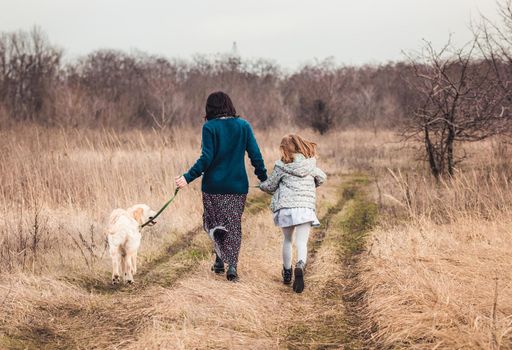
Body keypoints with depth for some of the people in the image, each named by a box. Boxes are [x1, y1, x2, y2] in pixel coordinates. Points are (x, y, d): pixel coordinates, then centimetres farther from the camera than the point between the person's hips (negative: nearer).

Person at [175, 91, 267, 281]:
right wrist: (265, 179, 11)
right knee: (234, 224, 9)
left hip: (214, 185, -3)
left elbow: (206, 158, -14)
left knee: (212, 220, 18)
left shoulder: (210, 127, -8)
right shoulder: (244, 126, 2)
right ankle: (232, 265, 0)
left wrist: (188, 178, -13)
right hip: (238, 185, 3)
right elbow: (255, 155, 1)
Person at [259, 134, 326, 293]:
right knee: (302, 242, -4)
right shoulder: (310, 165, 9)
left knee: (287, 239, 20)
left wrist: (262, 185, 32)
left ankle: (287, 272, 30)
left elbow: (270, 186, 9)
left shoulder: (281, 166, 0)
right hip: (306, 207, 0)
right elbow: (322, 178, 24)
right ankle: (300, 266, -33)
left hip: (285, 207, 0)